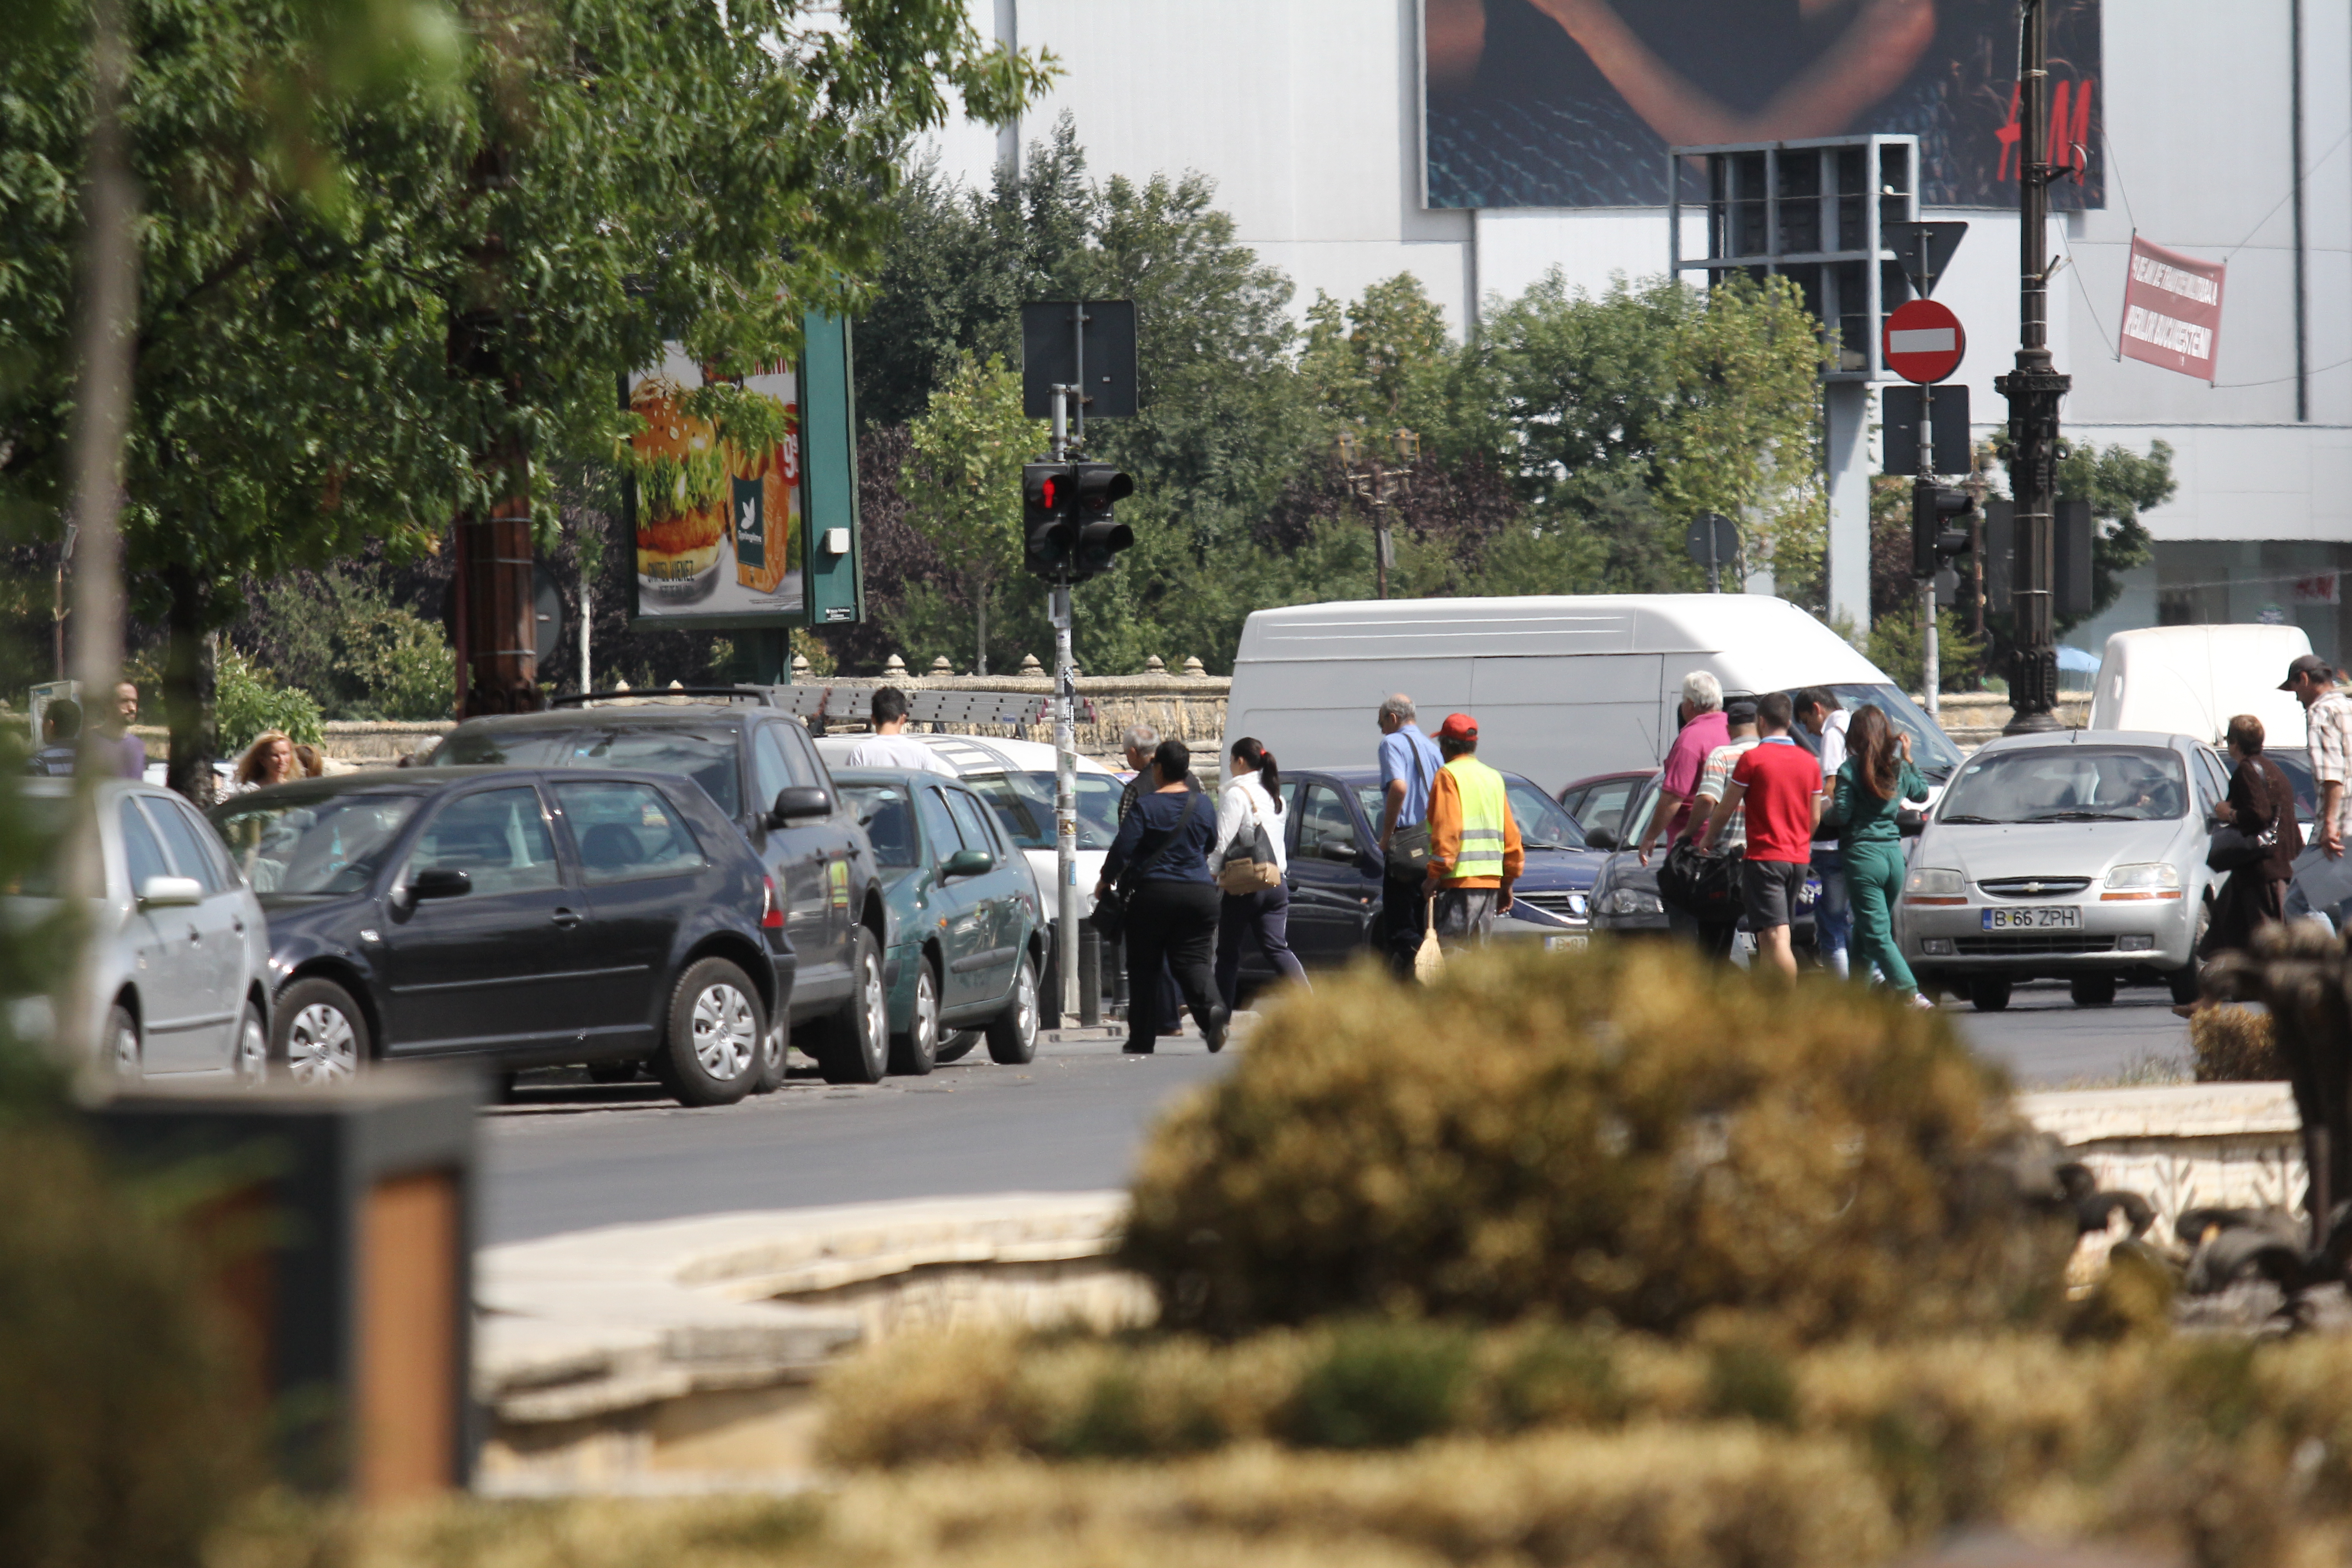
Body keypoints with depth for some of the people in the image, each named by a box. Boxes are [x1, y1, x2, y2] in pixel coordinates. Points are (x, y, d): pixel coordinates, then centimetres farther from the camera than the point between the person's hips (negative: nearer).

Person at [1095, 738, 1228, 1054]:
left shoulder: (1145, 806, -8)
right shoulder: (1202, 805, 6)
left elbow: (1123, 849, -11)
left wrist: (1105, 882, 4)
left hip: (1153, 894, -3)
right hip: (1199, 893, 3)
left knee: (1144, 968, 7)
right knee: (1193, 960, 2)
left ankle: (1142, 1039, 9)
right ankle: (1211, 1006, -29)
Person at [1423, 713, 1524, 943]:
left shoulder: (1449, 775, -5)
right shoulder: (1493, 778, 17)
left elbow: (1447, 831, -16)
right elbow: (1511, 836, 17)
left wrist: (1435, 874, -14)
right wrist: (1508, 883, 22)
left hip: (1460, 880, -8)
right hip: (1491, 879, 8)